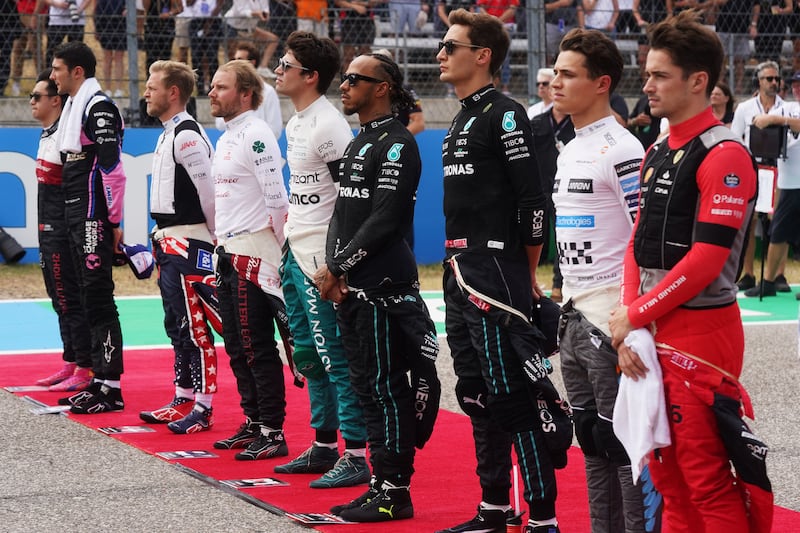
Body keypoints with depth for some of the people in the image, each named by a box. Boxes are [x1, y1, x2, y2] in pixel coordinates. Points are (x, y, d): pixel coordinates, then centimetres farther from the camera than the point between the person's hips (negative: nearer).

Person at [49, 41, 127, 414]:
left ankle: (111, 387, -8)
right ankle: (100, 380, 17)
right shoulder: (73, 106, 18)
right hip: (76, 217, 10)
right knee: (90, 298, 12)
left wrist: (115, 220, -19)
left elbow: (112, 166, -18)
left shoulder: (98, 107, -13)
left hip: (94, 218, -10)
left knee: (98, 297, -9)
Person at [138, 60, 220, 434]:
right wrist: (162, 237, 16)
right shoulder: (168, 135, 16)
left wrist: (215, 237, -11)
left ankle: (202, 408, -5)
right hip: (169, 245, 11)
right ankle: (183, 400, 22)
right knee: (177, 326, 15)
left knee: (195, 327, -8)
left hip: (188, 245, -11)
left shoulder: (187, 136, -15)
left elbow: (209, 191, -18)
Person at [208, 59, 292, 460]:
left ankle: (273, 434, -4)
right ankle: (253, 423, 21)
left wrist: (278, 248, -12)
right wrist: (220, 239, 18)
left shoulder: (256, 134, -13)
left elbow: (276, 198, -17)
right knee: (237, 347, 13)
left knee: (258, 347, -8)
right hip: (228, 253, 10)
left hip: (253, 253, -10)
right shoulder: (226, 137, 17)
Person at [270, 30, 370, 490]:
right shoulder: (296, 124, 15)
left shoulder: (329, 126, -16)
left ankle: (356, 457, -4)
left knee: (335, 357, -8)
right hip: (296, 254, 11)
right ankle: (324, 446, 25)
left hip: (321, 260, -11)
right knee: (308, 355, 16)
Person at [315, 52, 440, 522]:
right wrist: (332, 270, 4)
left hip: (384, 288, -9)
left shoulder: (397, 144, -10)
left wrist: (338, 268, -12)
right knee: (368, 386, 11)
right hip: (352, 289, 9)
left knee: (386, 388, -7)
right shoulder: (358, 144, 19)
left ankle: (395, 492, -3)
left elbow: (383, 220, -17)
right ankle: (381, 486, 18)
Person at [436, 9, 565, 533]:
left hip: (496, 275, -10)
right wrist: (455, 266, 16)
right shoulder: (462, 120, 18)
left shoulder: (504, 113, -11)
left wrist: (527, 272, -7)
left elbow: (534, 198, -15)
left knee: (516, 397, -10)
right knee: (478, 396, 14)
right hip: (460, 275, 10)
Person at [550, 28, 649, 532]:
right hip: (575, 316, 9)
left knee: (624, 442, -6)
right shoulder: (570, 149, 15)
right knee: (591, 438, 14)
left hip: (611, 319, -9)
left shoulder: (621, 149, -13)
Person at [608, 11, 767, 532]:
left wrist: (633, 316, -11)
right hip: (651, 333, 8)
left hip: (700, 334, -8)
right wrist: (629, 327, 0)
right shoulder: (656, 154, 15)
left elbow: (705, 259, -18)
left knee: (706, 480, -7)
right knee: (667, 474, 12)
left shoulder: (724, 155, -12)